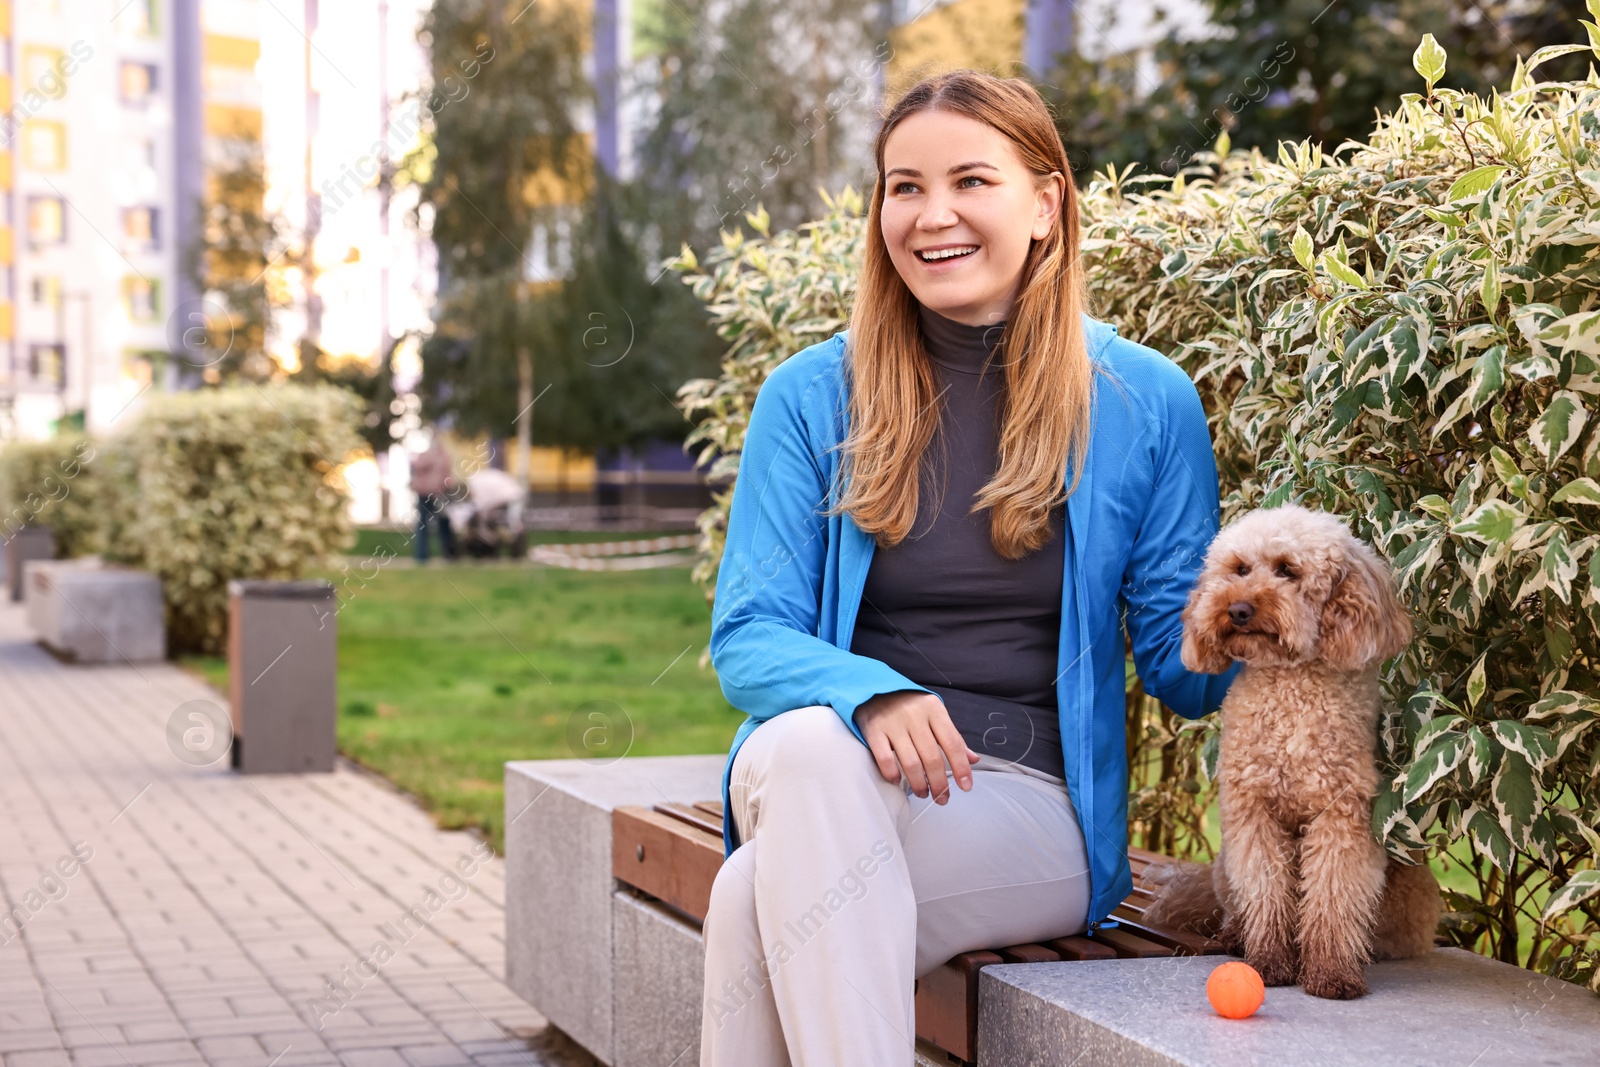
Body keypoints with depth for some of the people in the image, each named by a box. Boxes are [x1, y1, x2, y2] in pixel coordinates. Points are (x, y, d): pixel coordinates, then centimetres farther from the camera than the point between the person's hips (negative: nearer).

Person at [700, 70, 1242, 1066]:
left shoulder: (1145, 403, 6)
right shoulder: (814, 396, 7)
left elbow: (1183, 660, 7)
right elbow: (747, 638, 2)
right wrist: (868, 694, -21)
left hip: (1032, 806, -1)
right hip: (812, 779, 2)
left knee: (759, 900, -32)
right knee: (810, 747, -37)